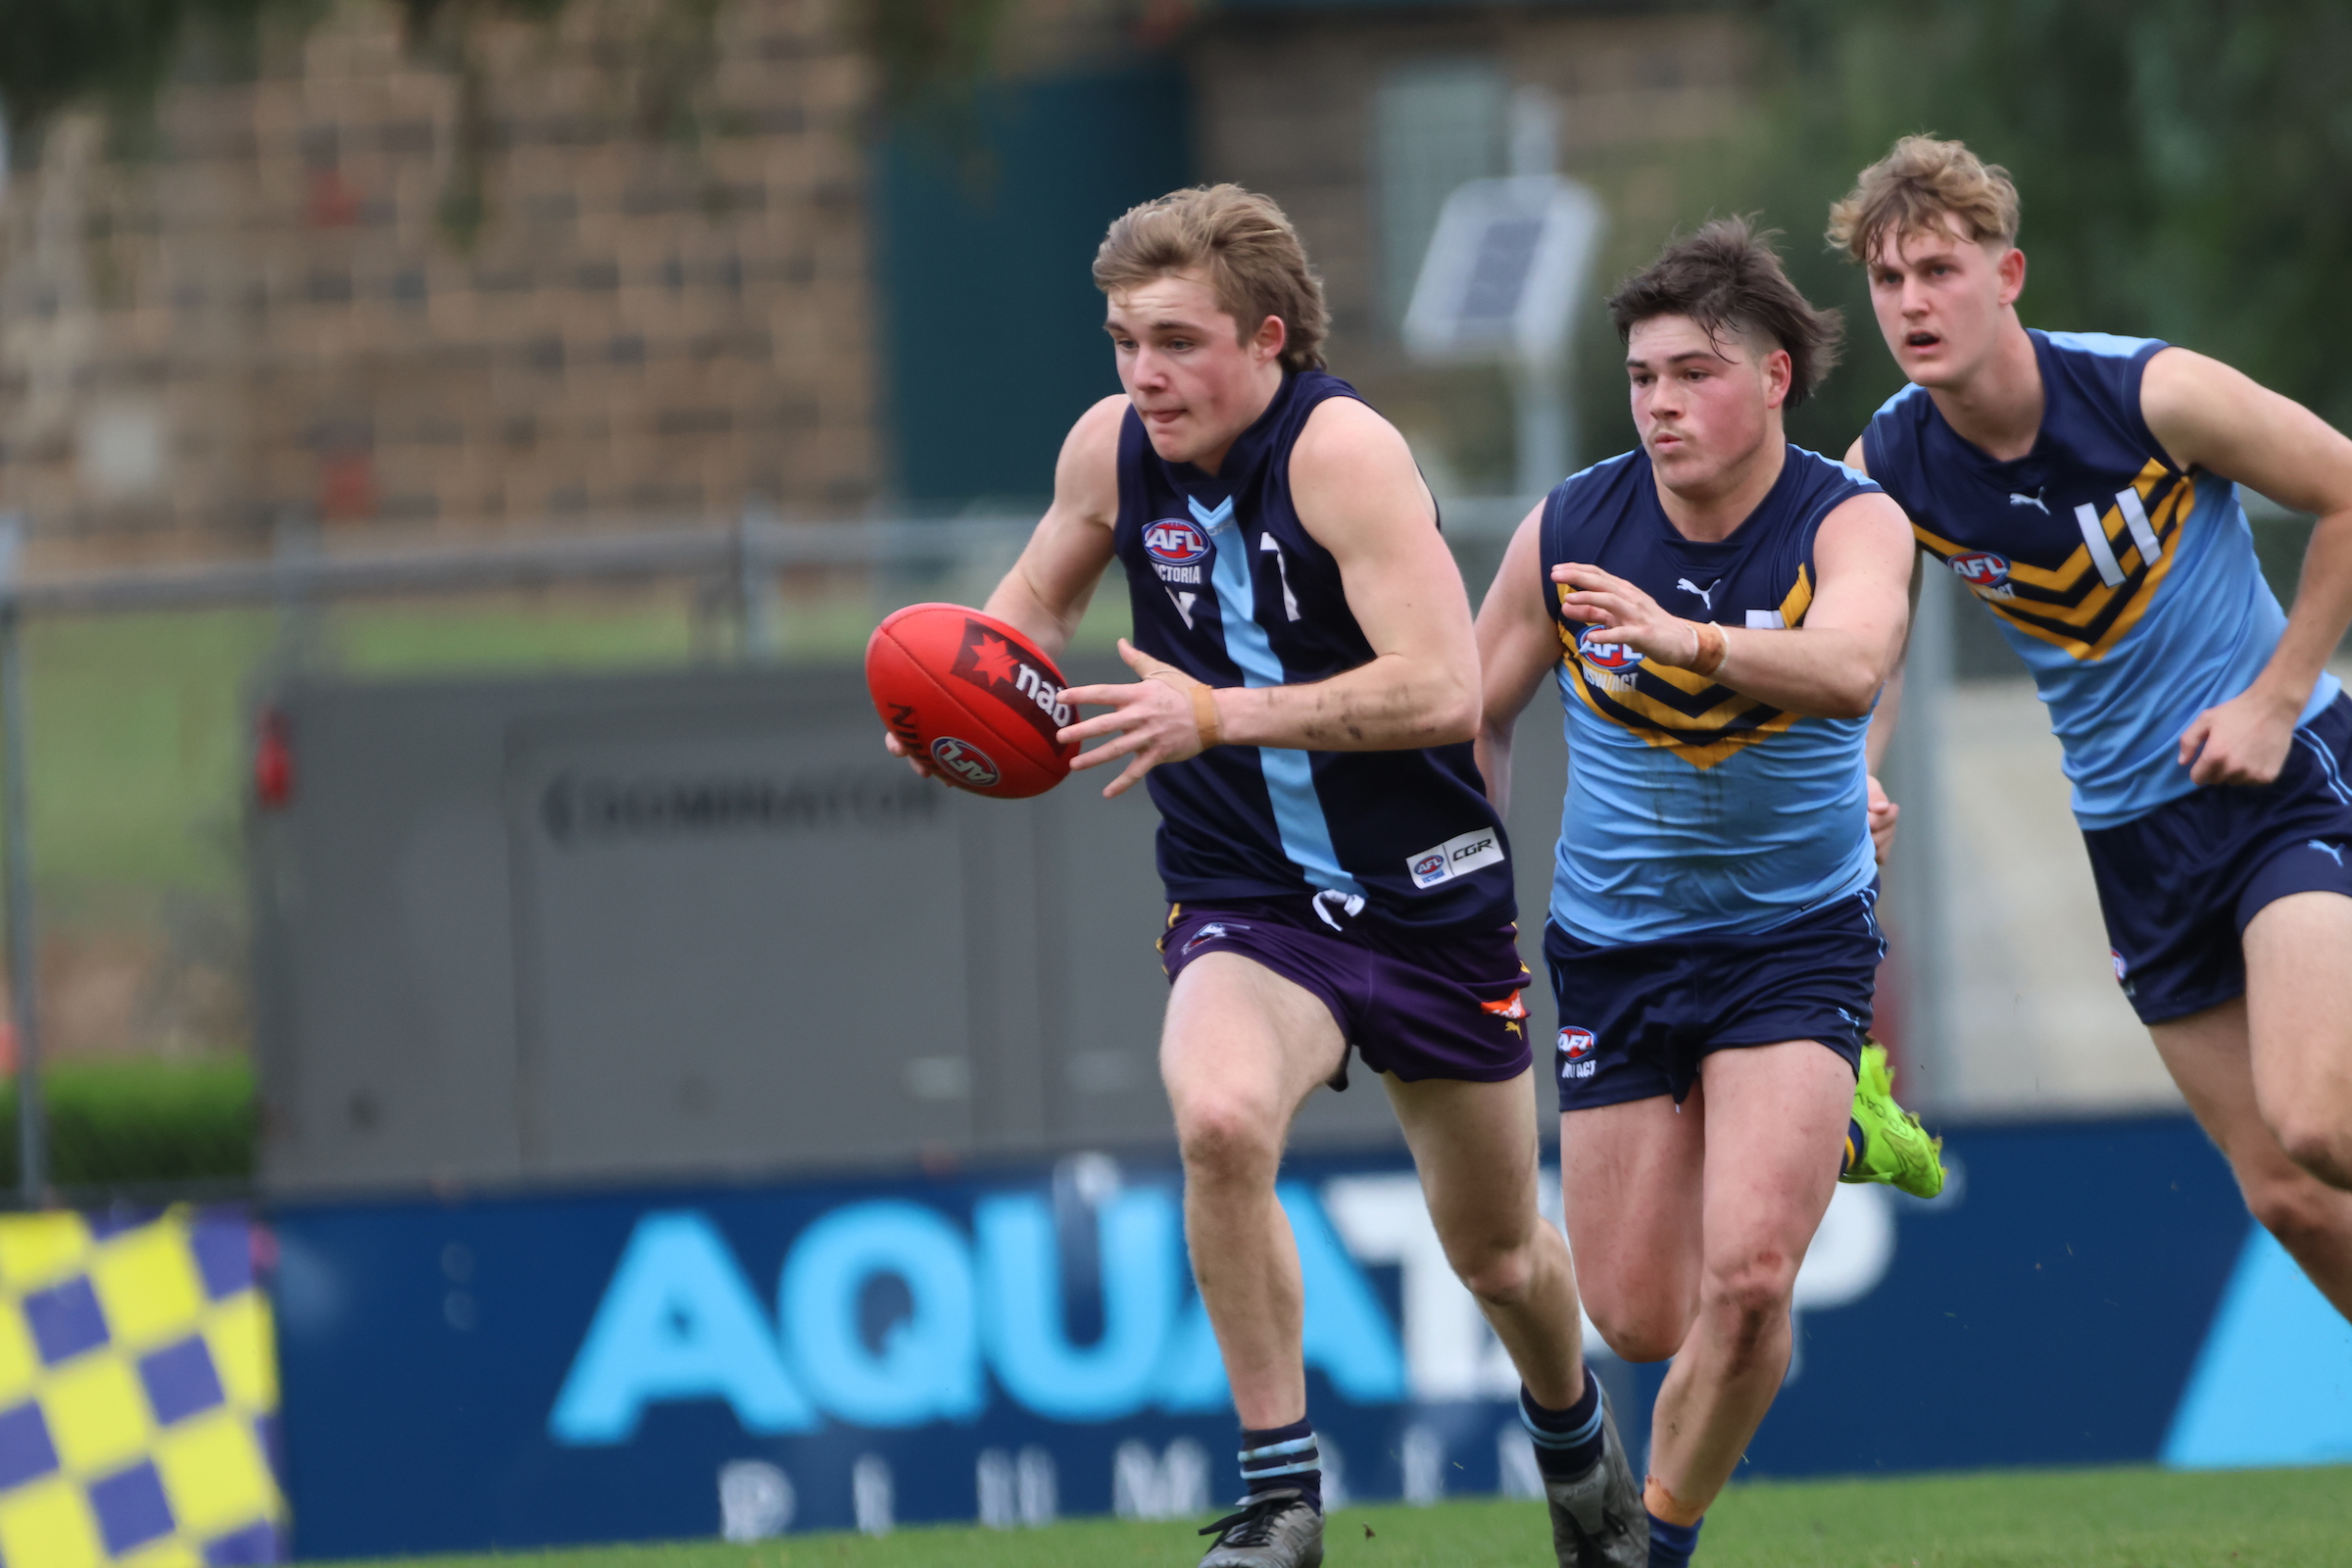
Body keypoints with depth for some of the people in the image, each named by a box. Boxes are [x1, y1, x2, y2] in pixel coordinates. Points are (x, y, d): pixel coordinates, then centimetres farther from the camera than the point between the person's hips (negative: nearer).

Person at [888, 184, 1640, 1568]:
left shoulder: (1344, 450, -21)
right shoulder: (1114, 449, -5)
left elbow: (1442, 688, -30)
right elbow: (1040, 596, 17)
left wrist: (1219, 716, -36)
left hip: (1429, 897, -2)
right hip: (1246, 907, 2)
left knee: (1502, 1257, 14)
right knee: (1221, 1117, -32)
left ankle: (1573, 1430, 49)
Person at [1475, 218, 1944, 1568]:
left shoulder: (1852, 526, -17)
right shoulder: (1567, 532, -9)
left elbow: (1852, 664, -41)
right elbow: (1477, 715, 8)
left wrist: (1690, 638, -57)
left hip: (1796, 938, -3)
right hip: (1616, 946, 3)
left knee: (1745, 1281, -22)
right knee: (1642, 1324, 6)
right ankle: (1827, 1132, 37)